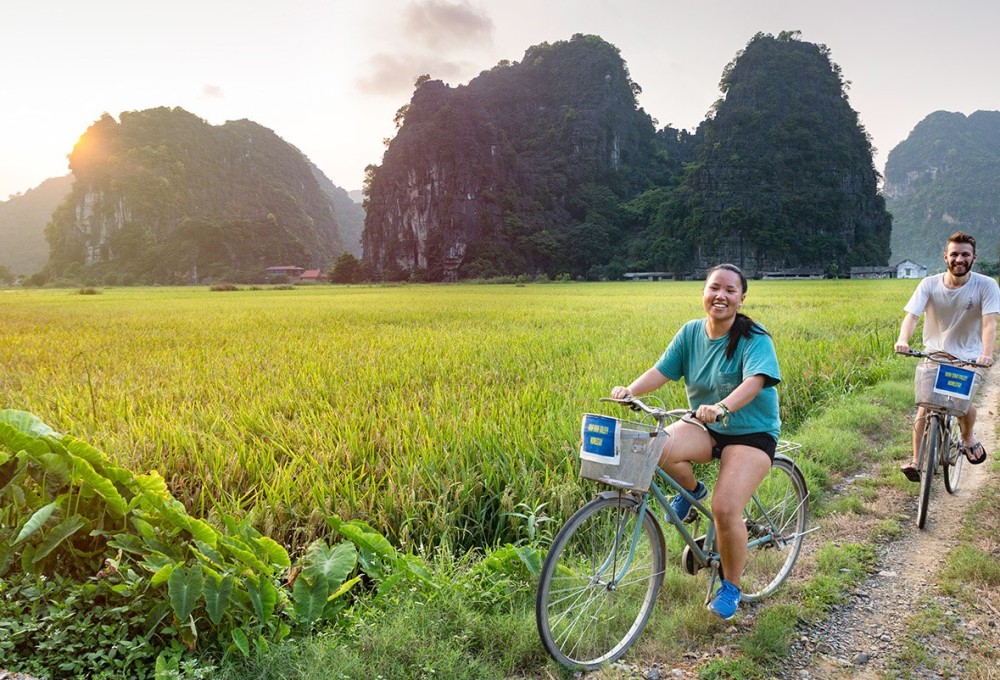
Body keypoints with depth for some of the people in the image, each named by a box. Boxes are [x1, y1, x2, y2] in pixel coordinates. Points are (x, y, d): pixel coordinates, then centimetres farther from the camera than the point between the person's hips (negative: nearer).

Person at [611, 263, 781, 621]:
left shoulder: (755, 339, -15)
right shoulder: (691, 332, -1)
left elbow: (754, 382, -31)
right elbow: (660, 371, -5)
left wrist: (723, 407, -50)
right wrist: (631, 390, -25)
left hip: (750, 432, -3)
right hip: (703, 427, 4)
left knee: (725, 509, -22)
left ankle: (731, 586, 8)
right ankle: (691, 489, 6)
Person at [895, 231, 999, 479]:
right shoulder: (930, 284, -8)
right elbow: (911, 316, -17)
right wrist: (902, 340, -37)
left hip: (968, 356, -1)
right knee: (925, 406, -8)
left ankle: (968, 438, 16)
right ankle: (916, 461, 2)